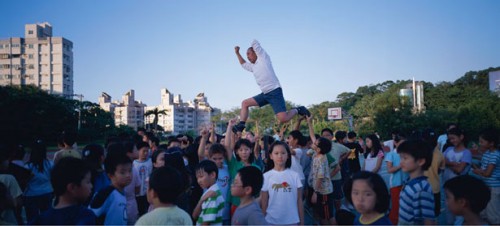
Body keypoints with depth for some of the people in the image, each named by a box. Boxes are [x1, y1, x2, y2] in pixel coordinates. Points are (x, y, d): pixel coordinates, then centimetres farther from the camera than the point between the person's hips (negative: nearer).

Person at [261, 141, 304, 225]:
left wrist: (302, 221, 2)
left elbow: (299, 200, 1)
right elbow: (264, 202, 0)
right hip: (272, 221, 0)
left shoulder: (294, 175, -3)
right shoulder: (266, 176, -4)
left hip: (292, 220, 1)